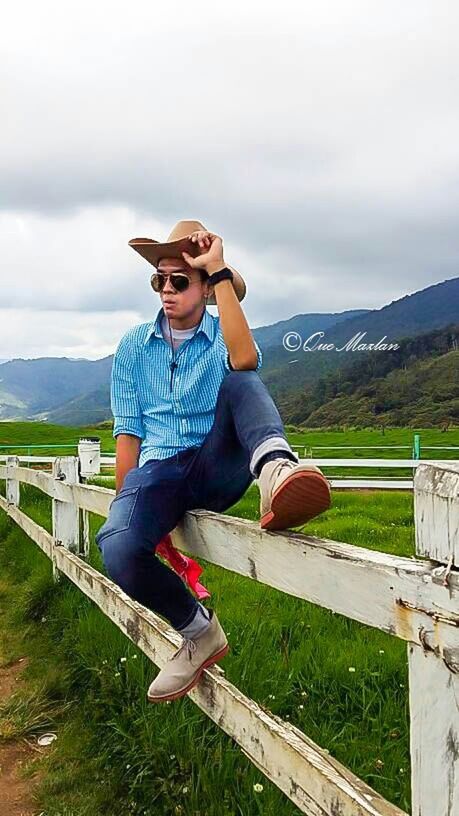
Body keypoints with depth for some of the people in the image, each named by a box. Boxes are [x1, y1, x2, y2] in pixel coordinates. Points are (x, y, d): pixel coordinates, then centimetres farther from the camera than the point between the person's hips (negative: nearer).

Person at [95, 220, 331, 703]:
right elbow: (128, 430, 9)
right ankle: (198, 631, -5)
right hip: (158, 469, 2)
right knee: (118, 549, -30)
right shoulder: (134, 346, 13)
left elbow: (244, 361, -21)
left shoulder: (225, 336, 7)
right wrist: (127, 504, 4)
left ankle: (275, 470, -56)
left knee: (240, 380, -27)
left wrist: (220, 272, -17)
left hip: (218, 469, -1)